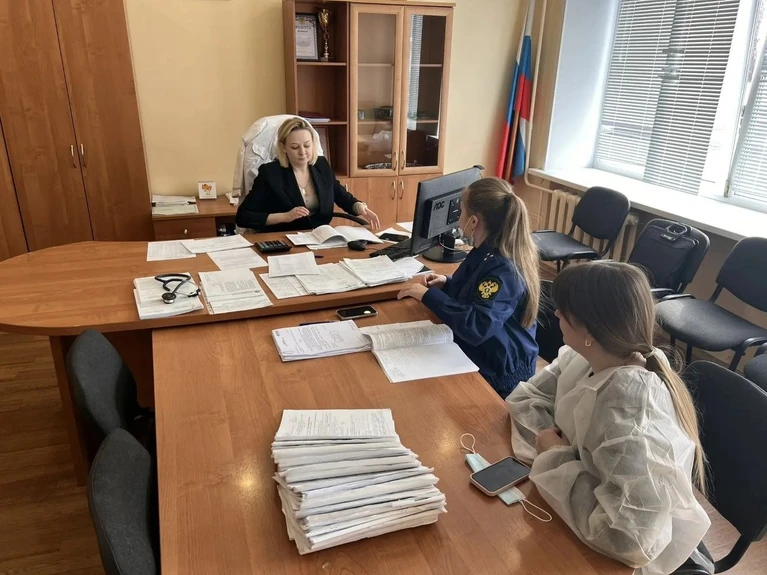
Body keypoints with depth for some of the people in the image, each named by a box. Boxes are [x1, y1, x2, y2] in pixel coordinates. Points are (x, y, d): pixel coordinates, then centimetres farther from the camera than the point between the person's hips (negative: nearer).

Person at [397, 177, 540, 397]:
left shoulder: (503, 269, -26)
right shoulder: (486, 253, 2)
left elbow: (477, 327, -37)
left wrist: (429, 295, -29)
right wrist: (447, 284, 0)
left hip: (498, 373, -8)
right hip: (478, 357, 8)